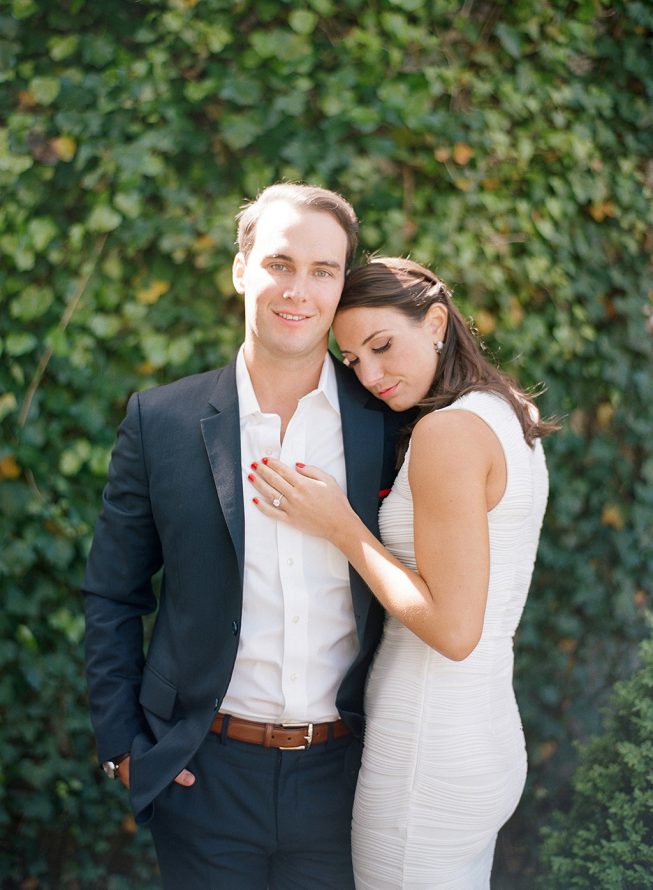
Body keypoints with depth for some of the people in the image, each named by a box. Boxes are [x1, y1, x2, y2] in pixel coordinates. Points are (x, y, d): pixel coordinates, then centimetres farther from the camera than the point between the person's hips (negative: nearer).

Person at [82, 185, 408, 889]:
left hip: (341, 775, 1)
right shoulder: (161, 422, -3)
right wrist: (121, 745, -1)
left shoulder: (390, 423, -2)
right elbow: (112, 597, 4)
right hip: (206, 776, 0)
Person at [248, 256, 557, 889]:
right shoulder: (509, 419, 10)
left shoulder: (449, 429, -19)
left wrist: (340, 527, -14)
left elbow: (453, 630, -21)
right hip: (489, 745, 10)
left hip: (426, 759, -10)